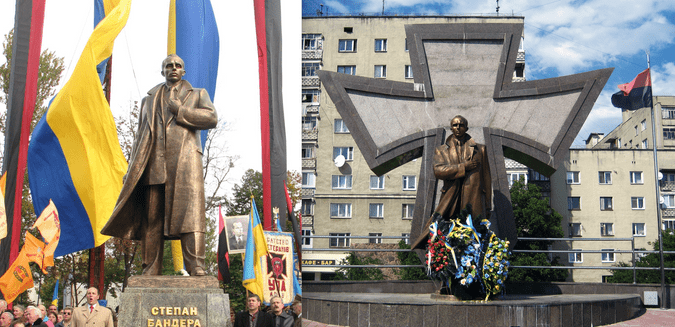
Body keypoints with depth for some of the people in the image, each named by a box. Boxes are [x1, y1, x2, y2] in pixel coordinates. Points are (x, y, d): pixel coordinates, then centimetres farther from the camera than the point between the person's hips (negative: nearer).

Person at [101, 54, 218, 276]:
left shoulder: (197, 94, 22)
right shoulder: (149, 100, 29)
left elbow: (212, 118, 3)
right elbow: (140, 136, 23)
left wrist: (180, 111, -2)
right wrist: (132, 170, 13)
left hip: (184, 160, -2)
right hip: (155, 163, 3)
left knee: (190, 211, -15)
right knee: (152, 217, -4)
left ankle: (196, 267, -20)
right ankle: (150, 270, -3)